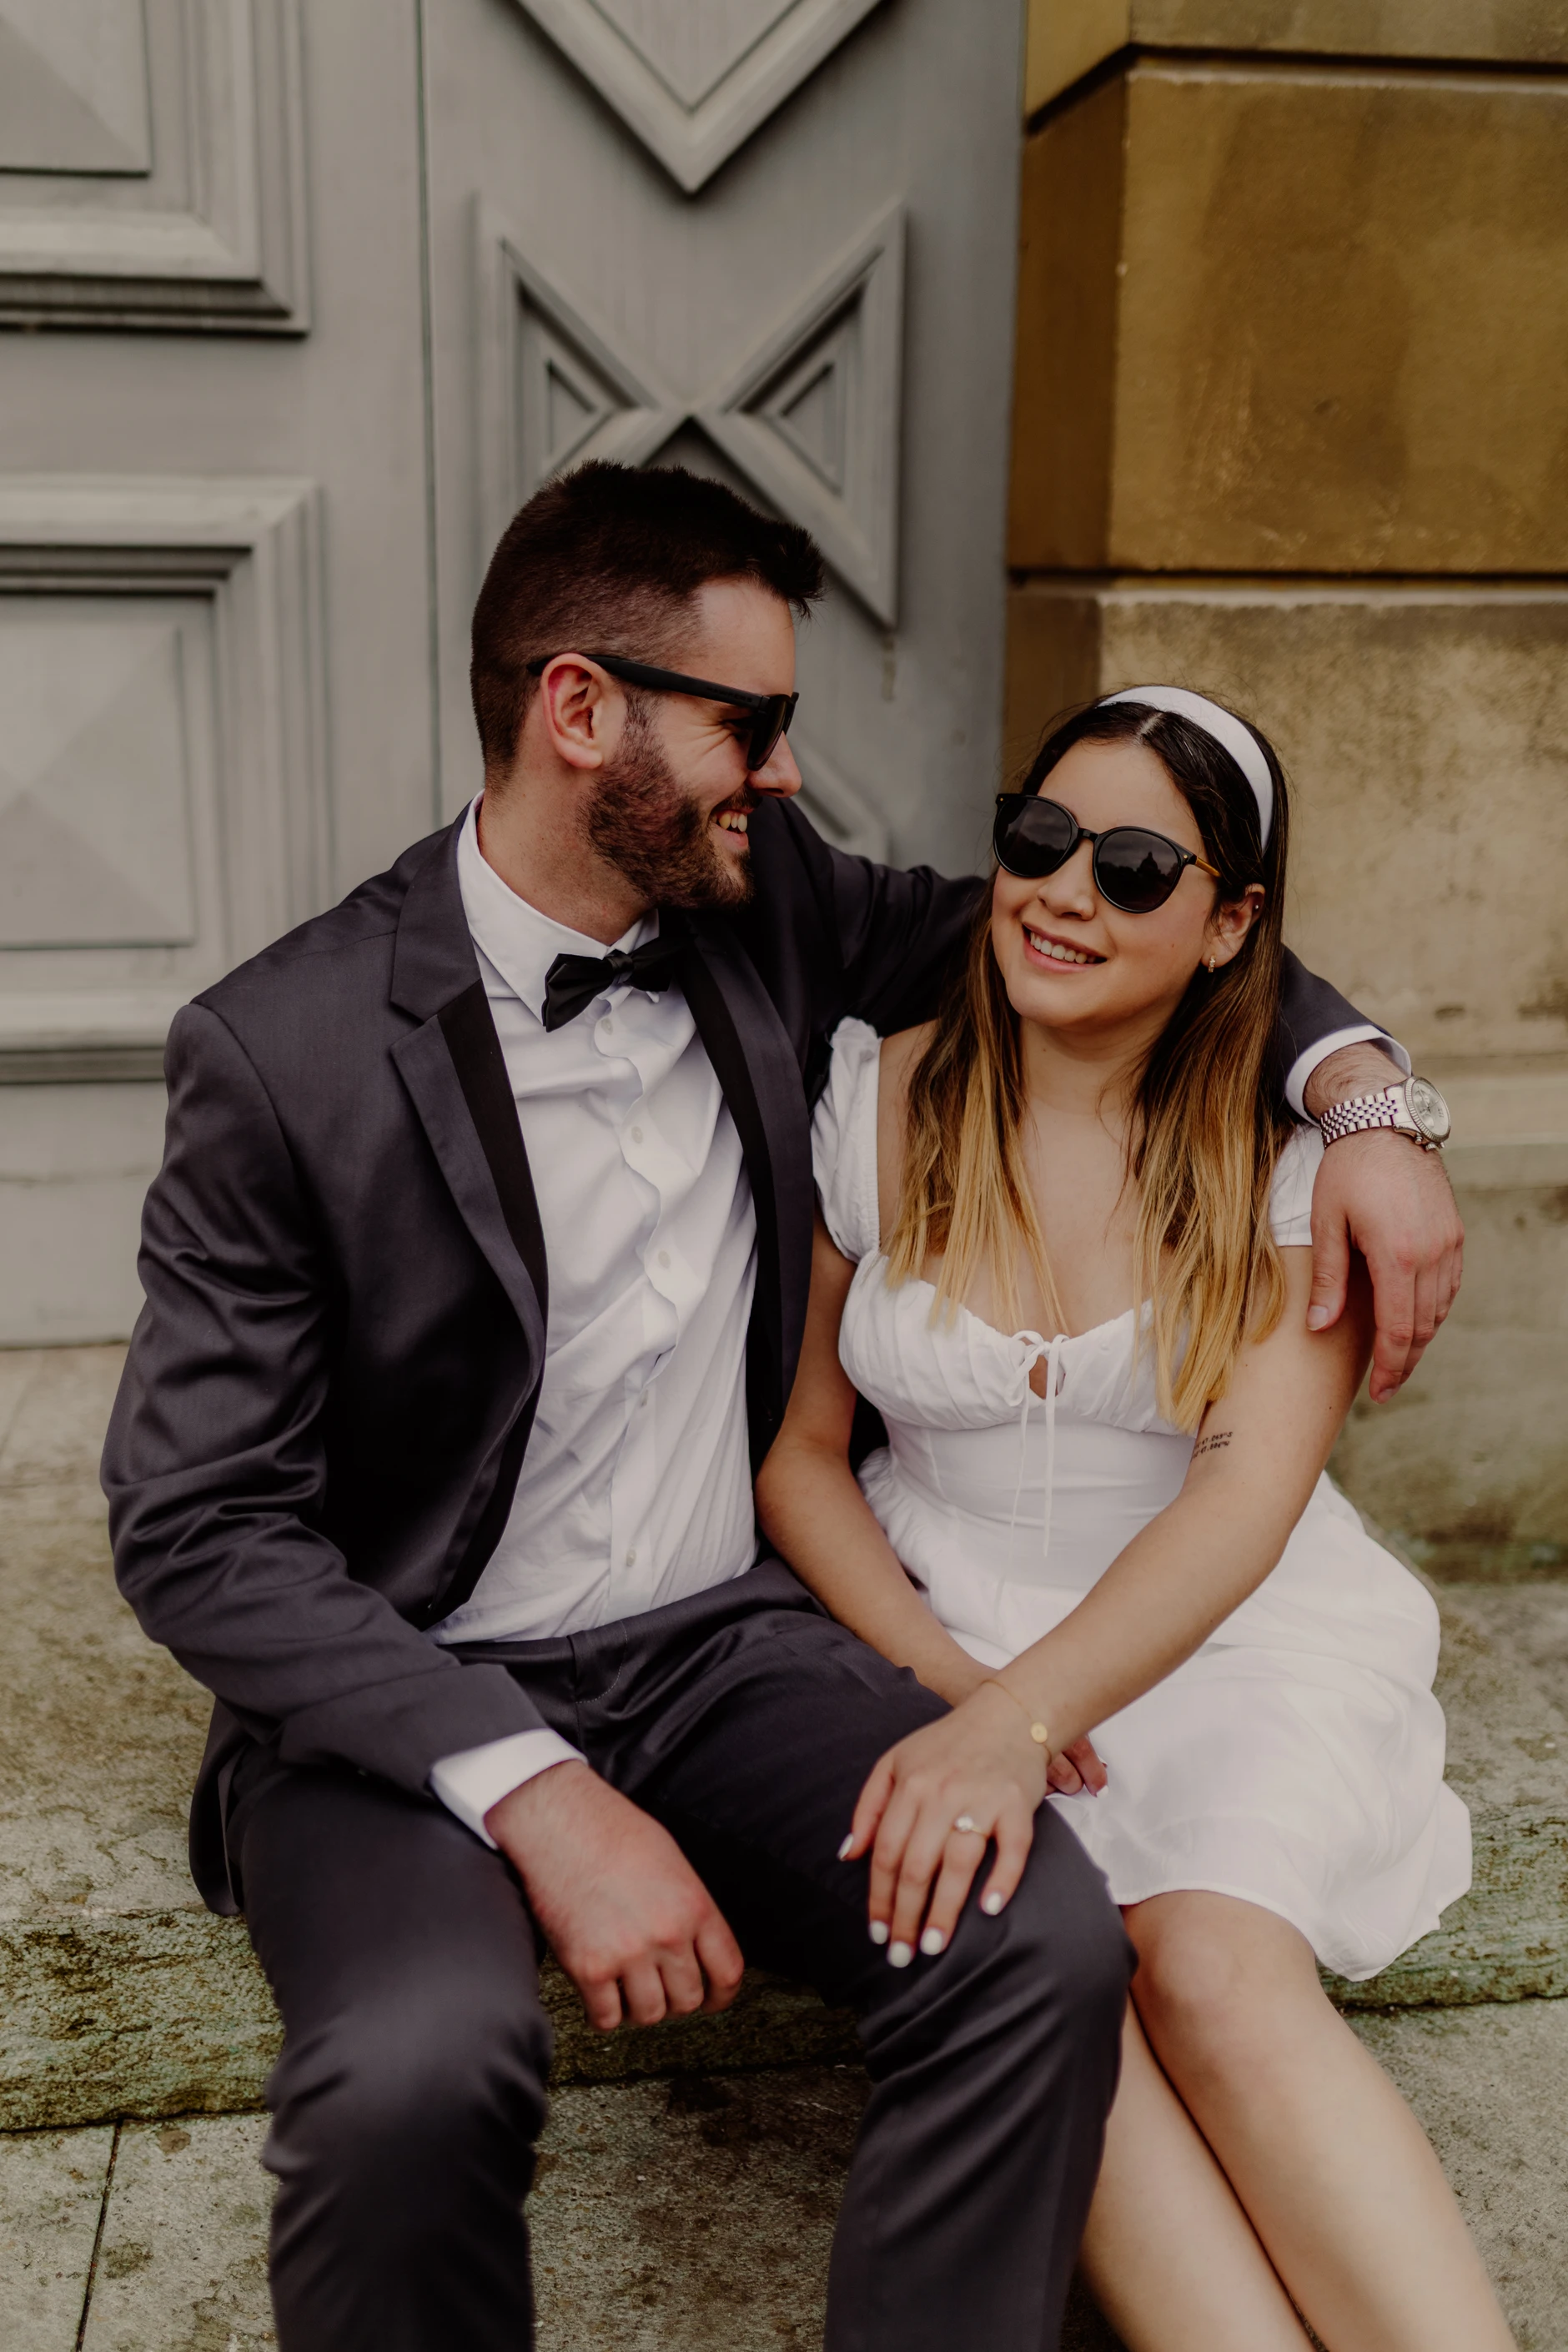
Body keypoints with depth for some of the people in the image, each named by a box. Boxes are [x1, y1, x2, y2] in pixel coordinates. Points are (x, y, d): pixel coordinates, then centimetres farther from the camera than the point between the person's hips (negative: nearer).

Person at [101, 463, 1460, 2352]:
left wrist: (1355, 1092, 2)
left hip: (725, 1643, 4)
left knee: (1050, 1945, -22)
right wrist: (540, 1794, -23)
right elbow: (198, 1530, -13)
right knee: (419, 2065, -34)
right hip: (411, 1695, -3)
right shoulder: (282, 1053, -13)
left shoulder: (766, 902, 2)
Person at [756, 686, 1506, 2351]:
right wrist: (947, 1678, -12)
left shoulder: (1297, 1148, -7)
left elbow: (1252, 1487, -19)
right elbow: (797, 1451, 3)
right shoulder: (874, 1105, -3)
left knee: (1216, 1965, -29)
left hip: (1232, 1637, -1)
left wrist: (1016, 1719, -32)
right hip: (940, 1629, 1)